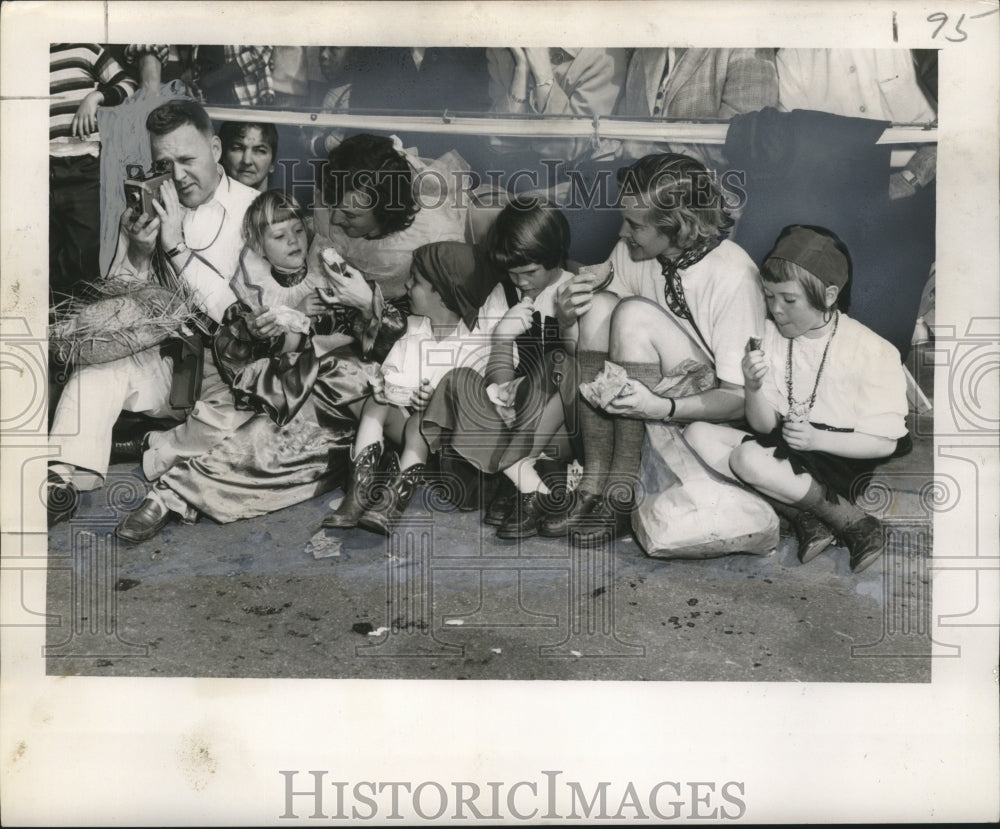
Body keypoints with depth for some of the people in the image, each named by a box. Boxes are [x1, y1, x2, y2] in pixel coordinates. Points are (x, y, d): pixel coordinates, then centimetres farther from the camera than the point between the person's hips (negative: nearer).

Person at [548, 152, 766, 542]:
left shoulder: (733, 277, -22)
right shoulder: (632, 250, -5)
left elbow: (740, 397, -20)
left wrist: (661, 407, -37)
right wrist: (568, 312, -19)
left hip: (708, 407, -6)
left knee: (635, 314, -28)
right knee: (598, 307, -20)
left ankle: (621, 491, -21)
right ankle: (595, 478, -19)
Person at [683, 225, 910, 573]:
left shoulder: (870, 351, -14)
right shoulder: (771, 333, -1)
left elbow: (886, 442, -11)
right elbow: (764, 425, 1)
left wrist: (817, 439, -24)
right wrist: (754, 387, -21)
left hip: (839, 460, -6)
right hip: (785, 448, 7)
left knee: (748, 458, -30)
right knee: (698, 434, -13)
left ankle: (854, 522, -14)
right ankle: (804, 518, -17)